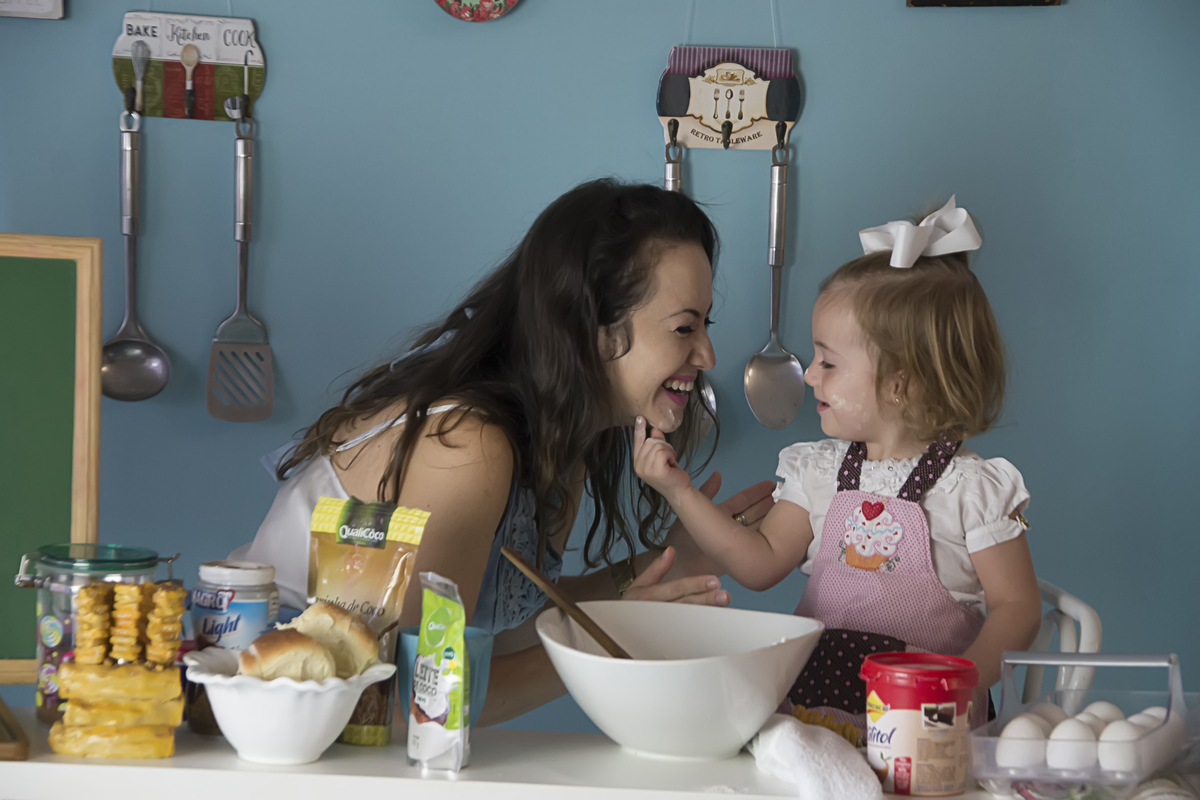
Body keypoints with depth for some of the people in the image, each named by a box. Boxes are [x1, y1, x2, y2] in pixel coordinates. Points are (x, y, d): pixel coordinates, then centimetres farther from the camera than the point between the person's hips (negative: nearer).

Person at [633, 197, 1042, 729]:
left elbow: (1017, 606, -2)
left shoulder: (971, 488, -4)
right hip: (811, 701, 4)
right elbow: (760, 565, 11)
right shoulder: (820, 472, 12)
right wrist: (679, 492, 4)